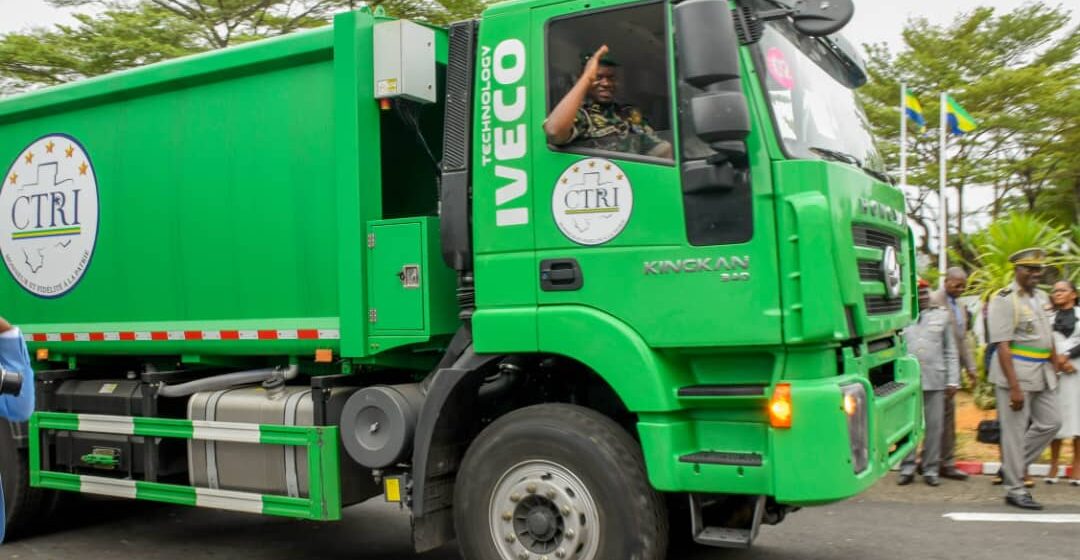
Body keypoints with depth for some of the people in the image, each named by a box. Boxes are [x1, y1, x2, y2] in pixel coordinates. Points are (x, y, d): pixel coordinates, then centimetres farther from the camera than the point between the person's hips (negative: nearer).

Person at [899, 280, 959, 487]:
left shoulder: (942, 315, 9)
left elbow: (950, 351, 10)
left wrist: (953, 380, 3)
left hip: (935, 380, 2)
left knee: (934, 426, 5)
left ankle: (931, 470, 15)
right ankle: (907, 468, 12)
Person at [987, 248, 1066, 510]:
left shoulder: (1041, 297, 11)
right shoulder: (1004, 300, -13)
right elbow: (1002, 346, -18)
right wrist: (1014, 387, -22)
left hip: (1041, 374, 8)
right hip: (1016, 373, -8)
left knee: (1051, 422, 11)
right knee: (1015, 431, -1)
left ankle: (1012, 466, 25)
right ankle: (1014, 490, 10)